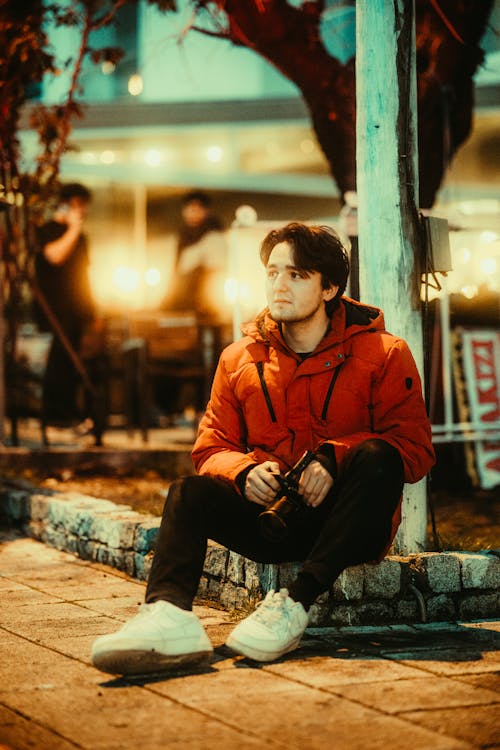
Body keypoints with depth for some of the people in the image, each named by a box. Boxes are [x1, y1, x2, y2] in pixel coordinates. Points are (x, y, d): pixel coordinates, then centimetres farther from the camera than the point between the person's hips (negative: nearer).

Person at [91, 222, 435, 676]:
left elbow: (415, 448, -8)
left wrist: (334, 459, -23)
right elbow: (212, 447, 10)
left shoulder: (383, 353, -1)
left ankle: (296, 604, -40)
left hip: (349, 524, -3)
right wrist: (245, 470, -14)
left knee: (376, 457, -32)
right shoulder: (240, 359, 10)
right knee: (190, 492, -20)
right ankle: (169, 614, -49)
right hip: (272, 520, 3)